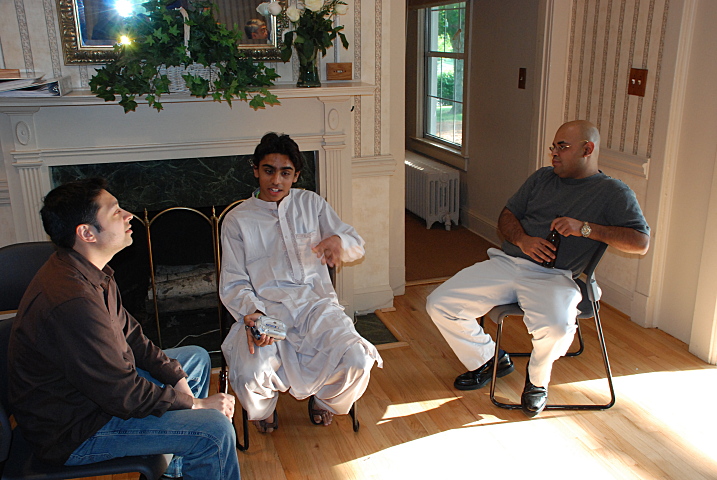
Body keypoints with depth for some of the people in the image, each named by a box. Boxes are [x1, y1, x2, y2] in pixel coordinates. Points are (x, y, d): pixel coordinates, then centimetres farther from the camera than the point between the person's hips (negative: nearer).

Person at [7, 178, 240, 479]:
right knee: (215, 430, -21)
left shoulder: (89, 272, -1)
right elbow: (122, 396, -29)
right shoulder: (71, 301, -34)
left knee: (197, 358, 19)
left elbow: (128, 333, 8)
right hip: (72, 432, -11)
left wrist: (177, 376, 0)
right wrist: (194, 403, -17)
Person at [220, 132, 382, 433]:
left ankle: (325, 400, 14)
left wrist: (339, 241, -18)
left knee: (358, 361, -24)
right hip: (266, 310, -1)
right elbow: (233, 284, 2)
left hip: (316, 304, 2)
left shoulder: (311, 204, 11)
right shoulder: (237, 220, 6)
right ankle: (263, 410, 12)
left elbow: (358, 246, 8)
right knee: (249, 376, -29)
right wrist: (252, 313, -20)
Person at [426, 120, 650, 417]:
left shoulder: (613, 193, 5)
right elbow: (507, 216, 17)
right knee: (439, 304, -10)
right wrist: (522, 239, -6)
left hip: (552, 277, -4)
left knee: (556, 329, -37)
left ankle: (537, 379, 1)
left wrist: (586, 228, -14)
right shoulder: (542, 177, 19)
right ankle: (489, 359, 16)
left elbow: (641, 242, -4)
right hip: (505, 262, 5)